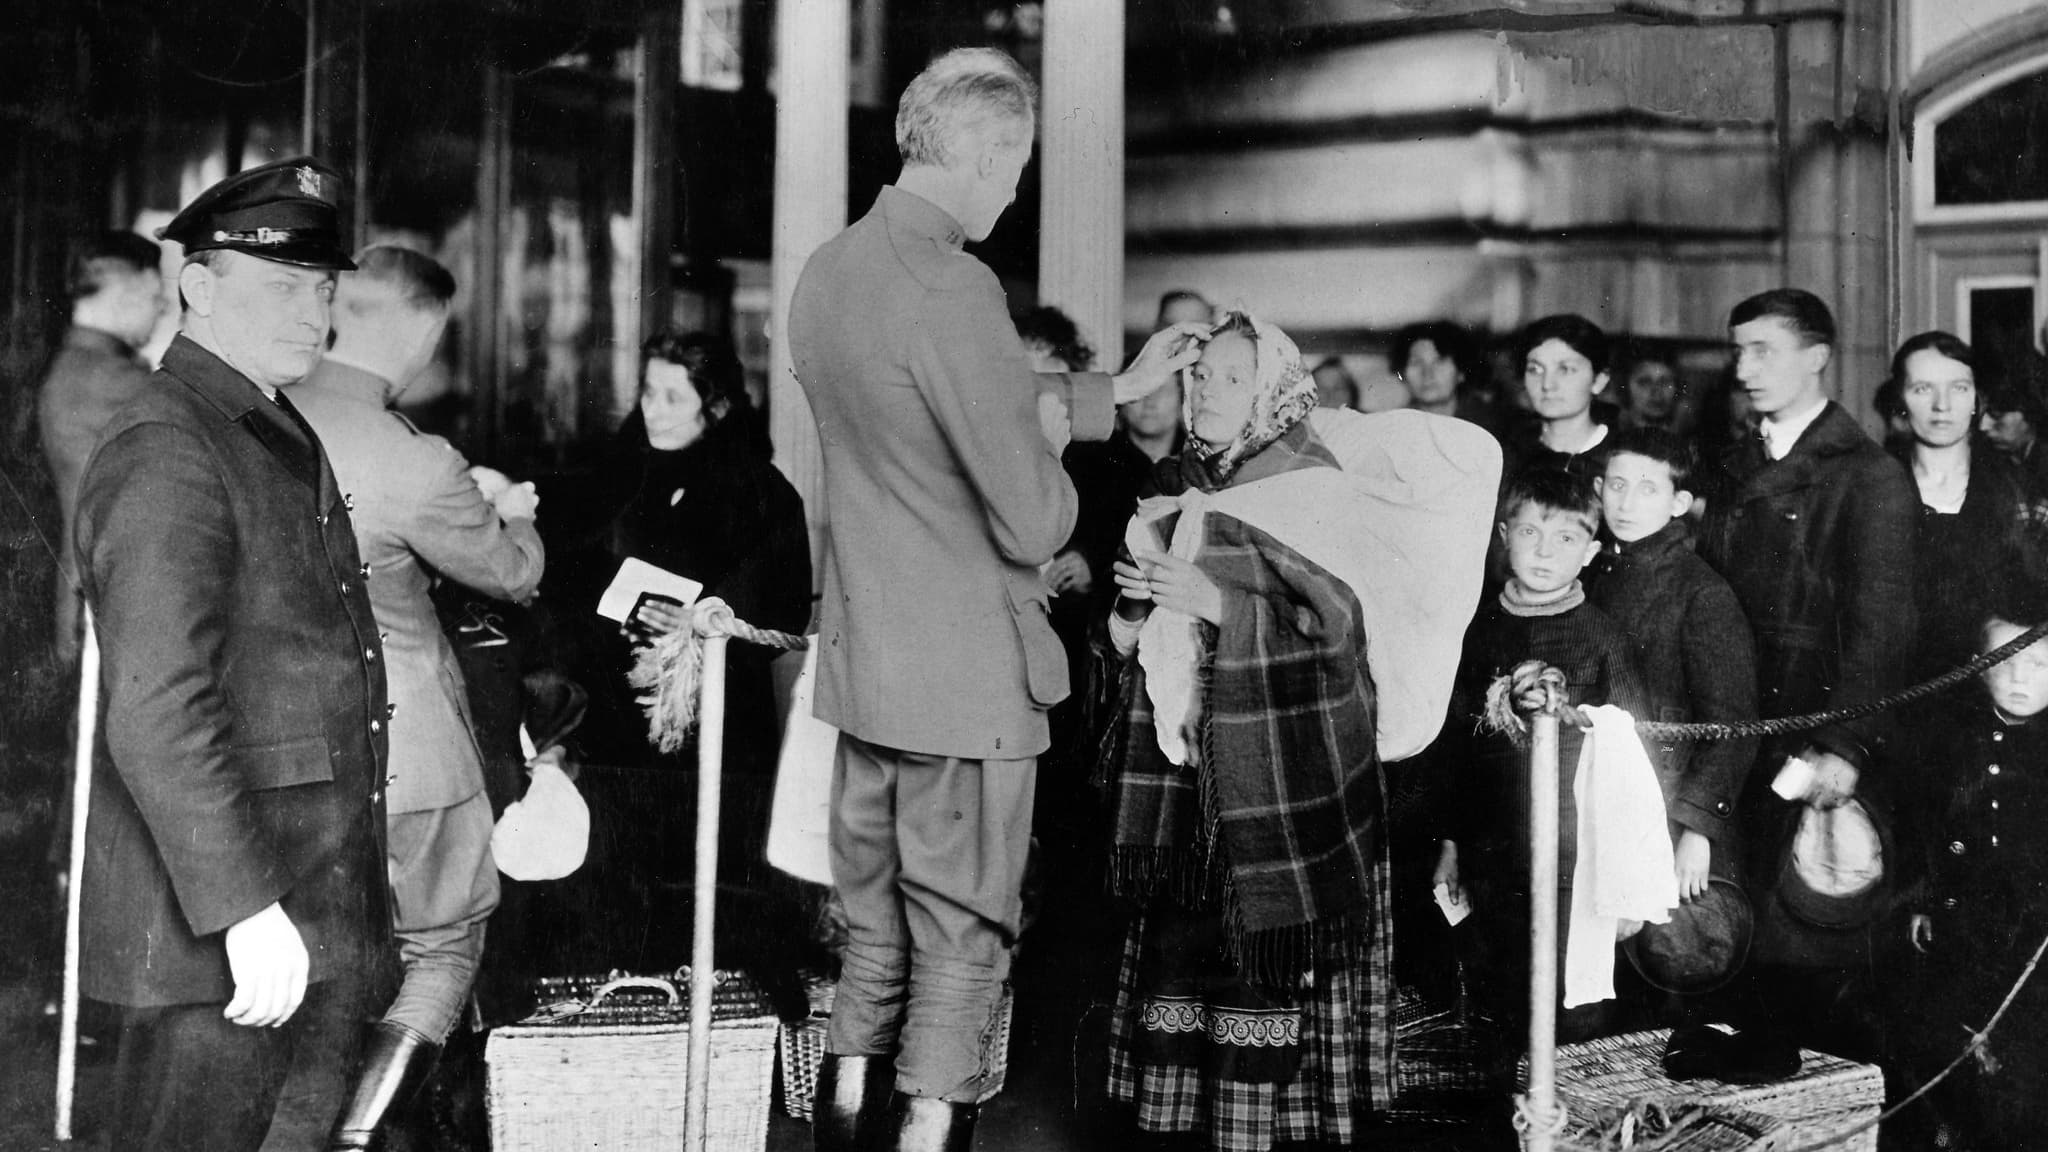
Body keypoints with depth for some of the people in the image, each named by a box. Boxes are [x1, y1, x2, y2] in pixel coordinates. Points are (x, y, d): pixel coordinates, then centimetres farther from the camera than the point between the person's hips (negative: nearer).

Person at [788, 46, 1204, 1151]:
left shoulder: (826, 273, 6)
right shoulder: (951, 287, -21)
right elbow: (1032, 522, -20)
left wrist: (1118, 387, 23)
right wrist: (1057, 490, 1)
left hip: (859, 666, 8)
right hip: (966, 677, -8)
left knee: (874, 933, 18)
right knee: (961, 943, 5)